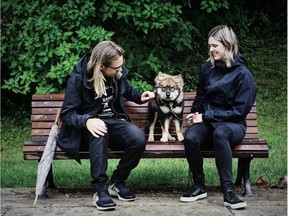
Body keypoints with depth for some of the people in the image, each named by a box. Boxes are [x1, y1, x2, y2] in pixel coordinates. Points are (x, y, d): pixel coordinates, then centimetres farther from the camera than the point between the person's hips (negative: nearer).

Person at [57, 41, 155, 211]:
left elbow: (128, 90, 22)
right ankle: (100, 188, -32)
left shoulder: (118, 73, -1)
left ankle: (117, 181, -7)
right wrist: (87, 121, -36)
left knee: (139, 139, -28)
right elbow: (67, 113, -15)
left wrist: (140, 96, -1)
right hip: (89, 126, -4)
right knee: (99, 133, -41)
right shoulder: (78, 78, -15)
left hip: (115, 122, 4)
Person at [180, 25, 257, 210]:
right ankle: (199, 186, -14)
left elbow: (240, 111, -11)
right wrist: (196, 113, 2)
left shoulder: (242, 74, -8)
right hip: (207, 123, 4)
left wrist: (207, 116, -13)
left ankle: (228, 190, -35)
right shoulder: (207, 68, 6)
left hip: (232, 124, -3)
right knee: (190, 137, -31)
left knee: (219, 133, -40)